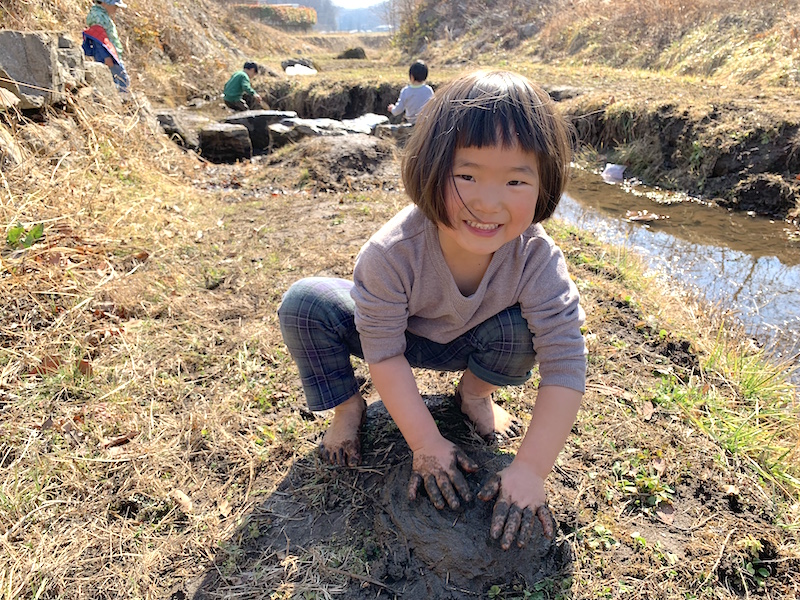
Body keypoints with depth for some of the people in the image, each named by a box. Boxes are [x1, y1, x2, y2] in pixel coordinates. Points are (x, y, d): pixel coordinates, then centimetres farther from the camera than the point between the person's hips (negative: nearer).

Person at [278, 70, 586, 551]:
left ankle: (476, 392, 5)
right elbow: (385, 354, -27)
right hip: (400, 332, -1)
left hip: (470, 342, 2)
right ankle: (347, 408, 2)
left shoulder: (537, 260, -32)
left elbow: (565, 369, -30)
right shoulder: (393, 252, -36)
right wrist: (426, 444, -27)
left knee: (521, 332, -30)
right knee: (305, 303, -24)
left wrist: (531, 470, -34)